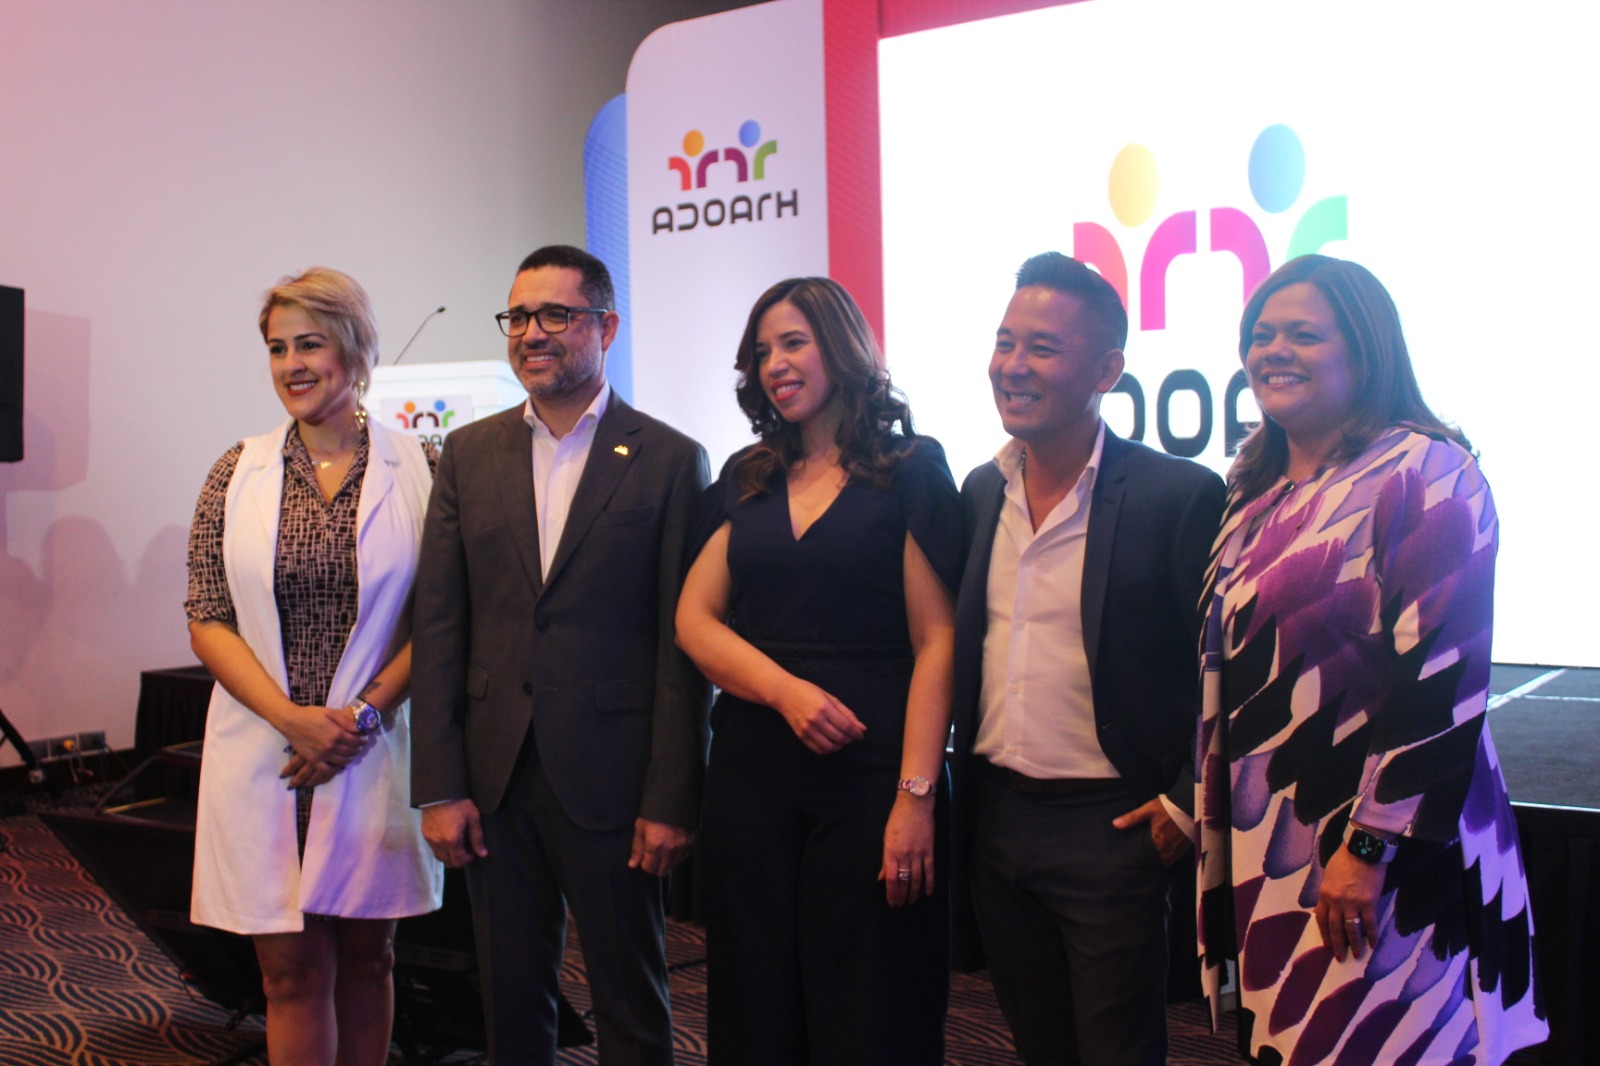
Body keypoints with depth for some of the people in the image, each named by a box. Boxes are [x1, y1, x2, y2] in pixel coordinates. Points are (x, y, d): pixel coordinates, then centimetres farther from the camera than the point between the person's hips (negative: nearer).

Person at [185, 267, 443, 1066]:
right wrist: (291, 717, -12)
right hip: (264, 753, 1)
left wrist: (363, 713, -12)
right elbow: (207, 621, 1)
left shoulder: (417, 471, -1)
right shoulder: (238, 474, 3)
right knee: (293, 968, 5)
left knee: (364, 955, 13)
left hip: (376, 753, 0)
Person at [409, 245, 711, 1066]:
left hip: (610, 780, -3)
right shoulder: (469, 454, 7)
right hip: (495, 778, 4)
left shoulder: (670, 460, -4)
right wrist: (439, 787, -1)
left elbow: (684, 643, -7)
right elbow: (439, 626, 4)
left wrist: (671, 800, -10)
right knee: (511, 999, 16)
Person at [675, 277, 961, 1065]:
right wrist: (787, 690, -12)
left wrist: (916, 794, -15)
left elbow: (936, 642, -7)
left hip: (870, 769, -4)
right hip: (751, 770, 4)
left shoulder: (911, 470, -1)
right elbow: (694, 619, 5)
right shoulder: (746, 481, 12)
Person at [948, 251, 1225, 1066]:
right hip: (995, 818, 6)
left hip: (1109, 825, -6)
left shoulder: (1178, 496, -14)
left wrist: (1186, 803, -12)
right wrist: (959, 796, 9)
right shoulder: (982, 492, 5)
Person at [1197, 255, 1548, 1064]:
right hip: (1270, 851, 7)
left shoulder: (1423, 473, -12)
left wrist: (1371, 846, -20)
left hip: (1384, 855, -7)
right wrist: (1195, 803, 16)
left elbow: (1442, 678, -19)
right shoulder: (1259, 493, 12)